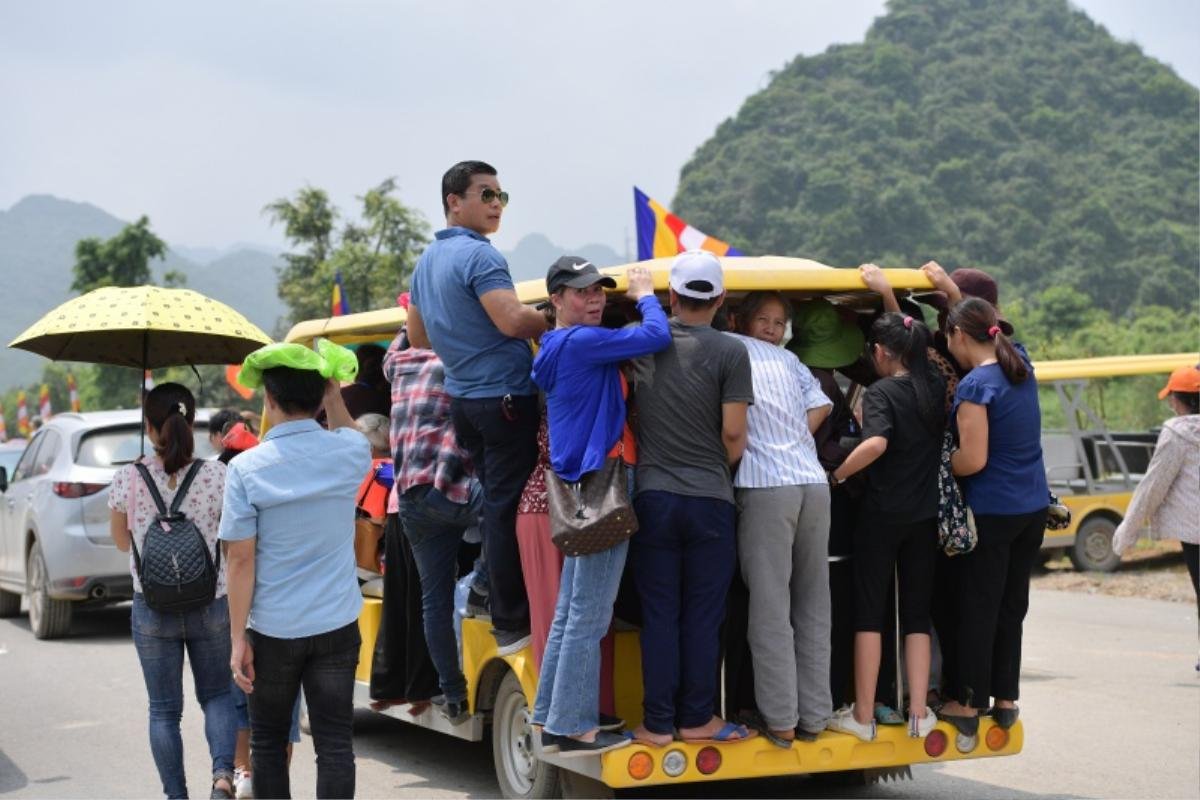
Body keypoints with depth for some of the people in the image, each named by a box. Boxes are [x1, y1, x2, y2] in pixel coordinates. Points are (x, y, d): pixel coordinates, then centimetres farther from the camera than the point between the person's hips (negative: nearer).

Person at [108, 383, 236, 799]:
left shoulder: (127, 480, -8)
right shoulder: (217, 476, -9)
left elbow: (121, 542, 7)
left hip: (152, 611, 0)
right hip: (211, 607, 1)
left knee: (164, 709, 12)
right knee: (216, 694, 18)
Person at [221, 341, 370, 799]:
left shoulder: (246, 468, -11)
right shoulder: (349, 454, -4)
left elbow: (241, 559, -10)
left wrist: (238, 638, -5)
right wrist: (334, 390, 17)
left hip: (272, 629, -1)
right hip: (336, 625, 2)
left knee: (268, 741, 16)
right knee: (335, 744, 4)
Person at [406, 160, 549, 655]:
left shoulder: (428, 261, 16)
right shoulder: (478, 255, -14)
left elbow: (418, 337, 25)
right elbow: (512, 320, -25)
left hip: (463, 397, 9)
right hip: (503, 396, -9)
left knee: (494, 504, 15)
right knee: (508, 508, -5)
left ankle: (503, 612, 19)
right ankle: (512, 625, -2)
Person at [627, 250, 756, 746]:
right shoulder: (729, 353, -5)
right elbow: (734, 433, -7)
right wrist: (723, 467, 11)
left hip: (653, 495, 2)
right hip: (710, 498, -2)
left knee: (658, 614, 5)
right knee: (703, 615, 6)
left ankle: (657, 722, 7)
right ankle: (696, 719, 10)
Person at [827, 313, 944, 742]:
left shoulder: (881, 392, -12)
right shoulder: (934, 389, 5)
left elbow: (876, 443, -29)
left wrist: (836, 476, -17)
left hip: (883, 513, -5)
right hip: (925, 514, 5)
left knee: (869, 612, 3)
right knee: (917, 613, 11)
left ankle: (863, 715, 5)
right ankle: (919, 713, 8)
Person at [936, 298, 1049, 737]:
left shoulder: (975, 386, -18)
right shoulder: (1021, 367, 6)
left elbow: (973, 459, -21)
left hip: (991, 512, -8)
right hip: (1033, 508, 8)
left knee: (977, 609, 1)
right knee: (1011, 606, 15)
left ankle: (966, 703, 8)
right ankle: (1005, 698, 21)